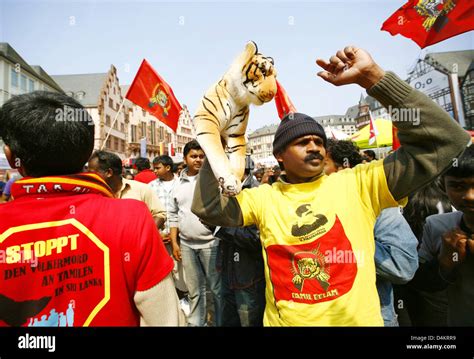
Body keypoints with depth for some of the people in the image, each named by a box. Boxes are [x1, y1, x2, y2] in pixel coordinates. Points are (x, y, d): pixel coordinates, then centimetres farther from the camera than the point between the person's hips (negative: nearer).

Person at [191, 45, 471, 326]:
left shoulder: (357, 184, -9)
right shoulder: (263, 197, -3)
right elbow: (207, 208, -9)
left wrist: (372, 76, -18)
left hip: (357, 320, -1)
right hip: (282, 321, 2)